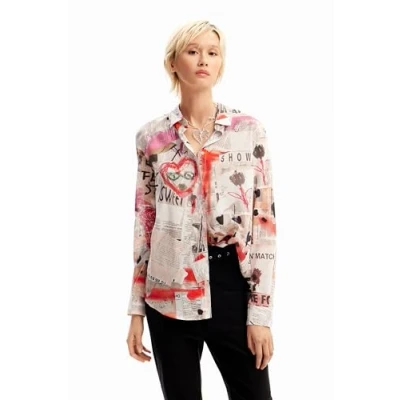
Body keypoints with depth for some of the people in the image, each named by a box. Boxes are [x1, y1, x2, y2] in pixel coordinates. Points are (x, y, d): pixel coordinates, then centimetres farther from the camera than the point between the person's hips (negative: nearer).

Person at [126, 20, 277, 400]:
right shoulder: (152, 136, 3)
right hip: (171, 290, 1)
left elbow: (265, 222, -2)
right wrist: (136, 310, 5)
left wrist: (261, 310, -7)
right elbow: (144, 224, 6)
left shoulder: (249, 130, -1)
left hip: (231, 282, -1)